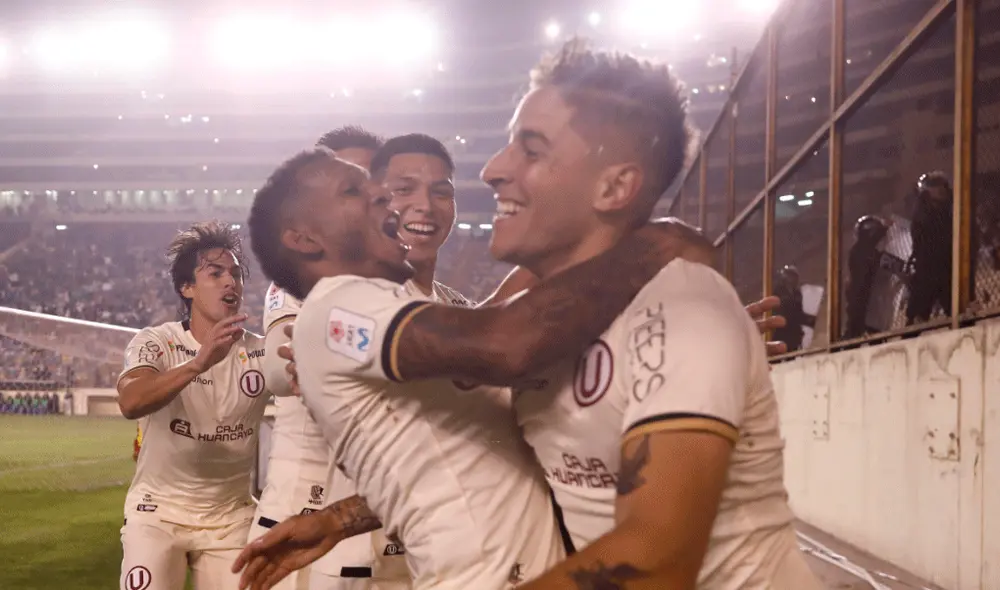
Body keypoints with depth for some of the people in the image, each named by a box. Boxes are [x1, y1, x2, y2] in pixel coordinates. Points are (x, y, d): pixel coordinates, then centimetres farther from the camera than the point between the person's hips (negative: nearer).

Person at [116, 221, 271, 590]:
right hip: (158, 511, -2)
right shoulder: (154, 343, -9)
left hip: (230, 518, 2)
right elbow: (130, 403, -30)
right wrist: (199, 362, -45)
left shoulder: (261, 353, -2)